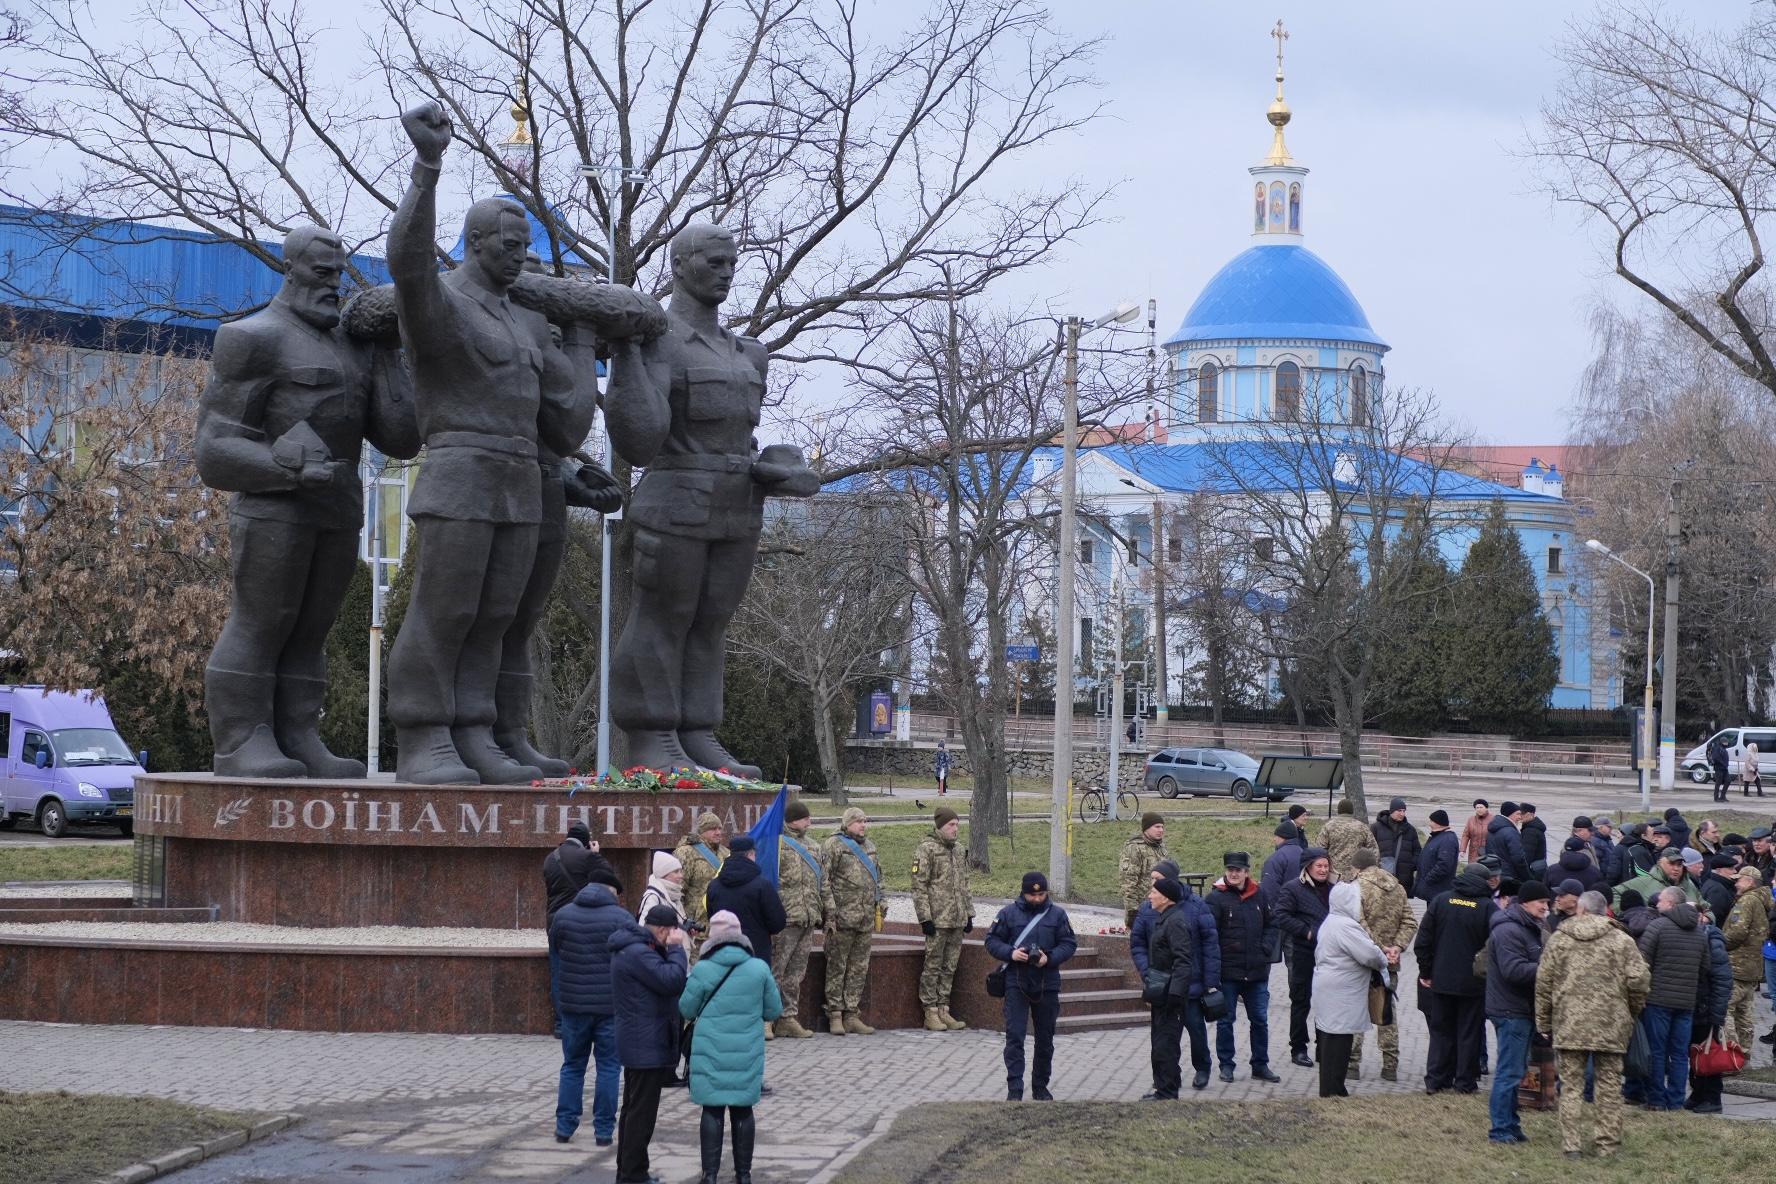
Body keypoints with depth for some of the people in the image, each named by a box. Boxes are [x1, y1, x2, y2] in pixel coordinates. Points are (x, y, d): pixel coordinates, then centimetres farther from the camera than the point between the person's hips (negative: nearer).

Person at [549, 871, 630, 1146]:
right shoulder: (620, 918, -8)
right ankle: (604, 1130, 5)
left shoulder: (562, 916, 4)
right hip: (611, 1006, -3)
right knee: (608, 1066, 6)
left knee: (572, 1065, 14)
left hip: (572, 1006, 3)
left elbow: (554, 958, 11)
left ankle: (564, 1126, 11)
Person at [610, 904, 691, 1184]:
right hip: (648, 1046, -11)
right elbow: (672, 981, -26)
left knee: (633, 1110, 18)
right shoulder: (638, 953, -21)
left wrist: (675, 949, 6)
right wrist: (677, 948, -15)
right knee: (642, 1113, -6)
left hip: (637, 1043, 11)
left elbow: (664, 977, 17)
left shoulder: (633, 949, 14)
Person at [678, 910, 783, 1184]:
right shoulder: (760, 969, -4)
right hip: (747, 1054, 2)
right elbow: (774, 1010, 4)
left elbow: (686, 1010, 0)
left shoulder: (702, 970, -10)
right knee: (742, 1111, 11)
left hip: (711, 1053, -2)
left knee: (712, 1111, 4)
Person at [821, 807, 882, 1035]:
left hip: (866, 919, 7)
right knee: (837, 966, -2)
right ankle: (835, 1016, 1)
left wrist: (879, 906, 19)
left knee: (859, 968, 8)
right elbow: (824, 881, -9)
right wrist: (831, 913, -15)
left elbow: (877, 878, 26)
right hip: (843, 918, -7)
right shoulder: (833, 846, -5)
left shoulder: (869, 847, 18)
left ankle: (852, 1015, 12)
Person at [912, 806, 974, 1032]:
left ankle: (943, 1010, 16)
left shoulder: (959, 850, 16)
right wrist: (925, 918, -15)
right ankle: (931, 1013, 2)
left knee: (950, 967, 10)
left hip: (957, 920, 7)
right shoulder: (926, 849, -8)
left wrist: (969, 914, 19)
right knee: (933, 966, -2)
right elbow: (919, 886, -11)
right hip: (937, 920, -7)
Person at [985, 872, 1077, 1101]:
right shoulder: (1008, 913, 1)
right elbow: (992, 941, 3)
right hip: (1016, 984, -2)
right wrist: (1011, 953, -15)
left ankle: (1040, 1086, 23)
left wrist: (1050, 958, -14)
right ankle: (1014, 1089, -9)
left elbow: (1069, 944, 3)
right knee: (1014, 1036, -9)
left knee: (1045, 1039, 11)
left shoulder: (1057, 914, 3)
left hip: (1047, 985, 2)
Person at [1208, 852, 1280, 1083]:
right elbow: (1209, 934, -10)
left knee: (1260, 1020, 10)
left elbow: (1273, 925, 11)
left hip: (1257, 971, 3)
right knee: (1225, 1020, 6)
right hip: (1227, 971, -3)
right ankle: (1226, 1065, 15)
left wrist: (1265, 950, -3)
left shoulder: (1260, 895, 4)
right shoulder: (1216, 897, -8)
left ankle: (1260, 1065, 19)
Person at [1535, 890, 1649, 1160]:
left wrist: (1543, 1022, 12)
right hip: (1610, 1026, 0)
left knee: (1571, 1085, 5)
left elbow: (1543, 983, 3)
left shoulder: (1558, 940, 3)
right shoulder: (1621, 941, 1)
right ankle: (1609, 1145, 10)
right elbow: (1638, 979, -6)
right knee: (1609, 1086, 8)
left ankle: (1570, 1145, 0)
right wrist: (1633, 1011, 11)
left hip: (1569, 1025, 0)